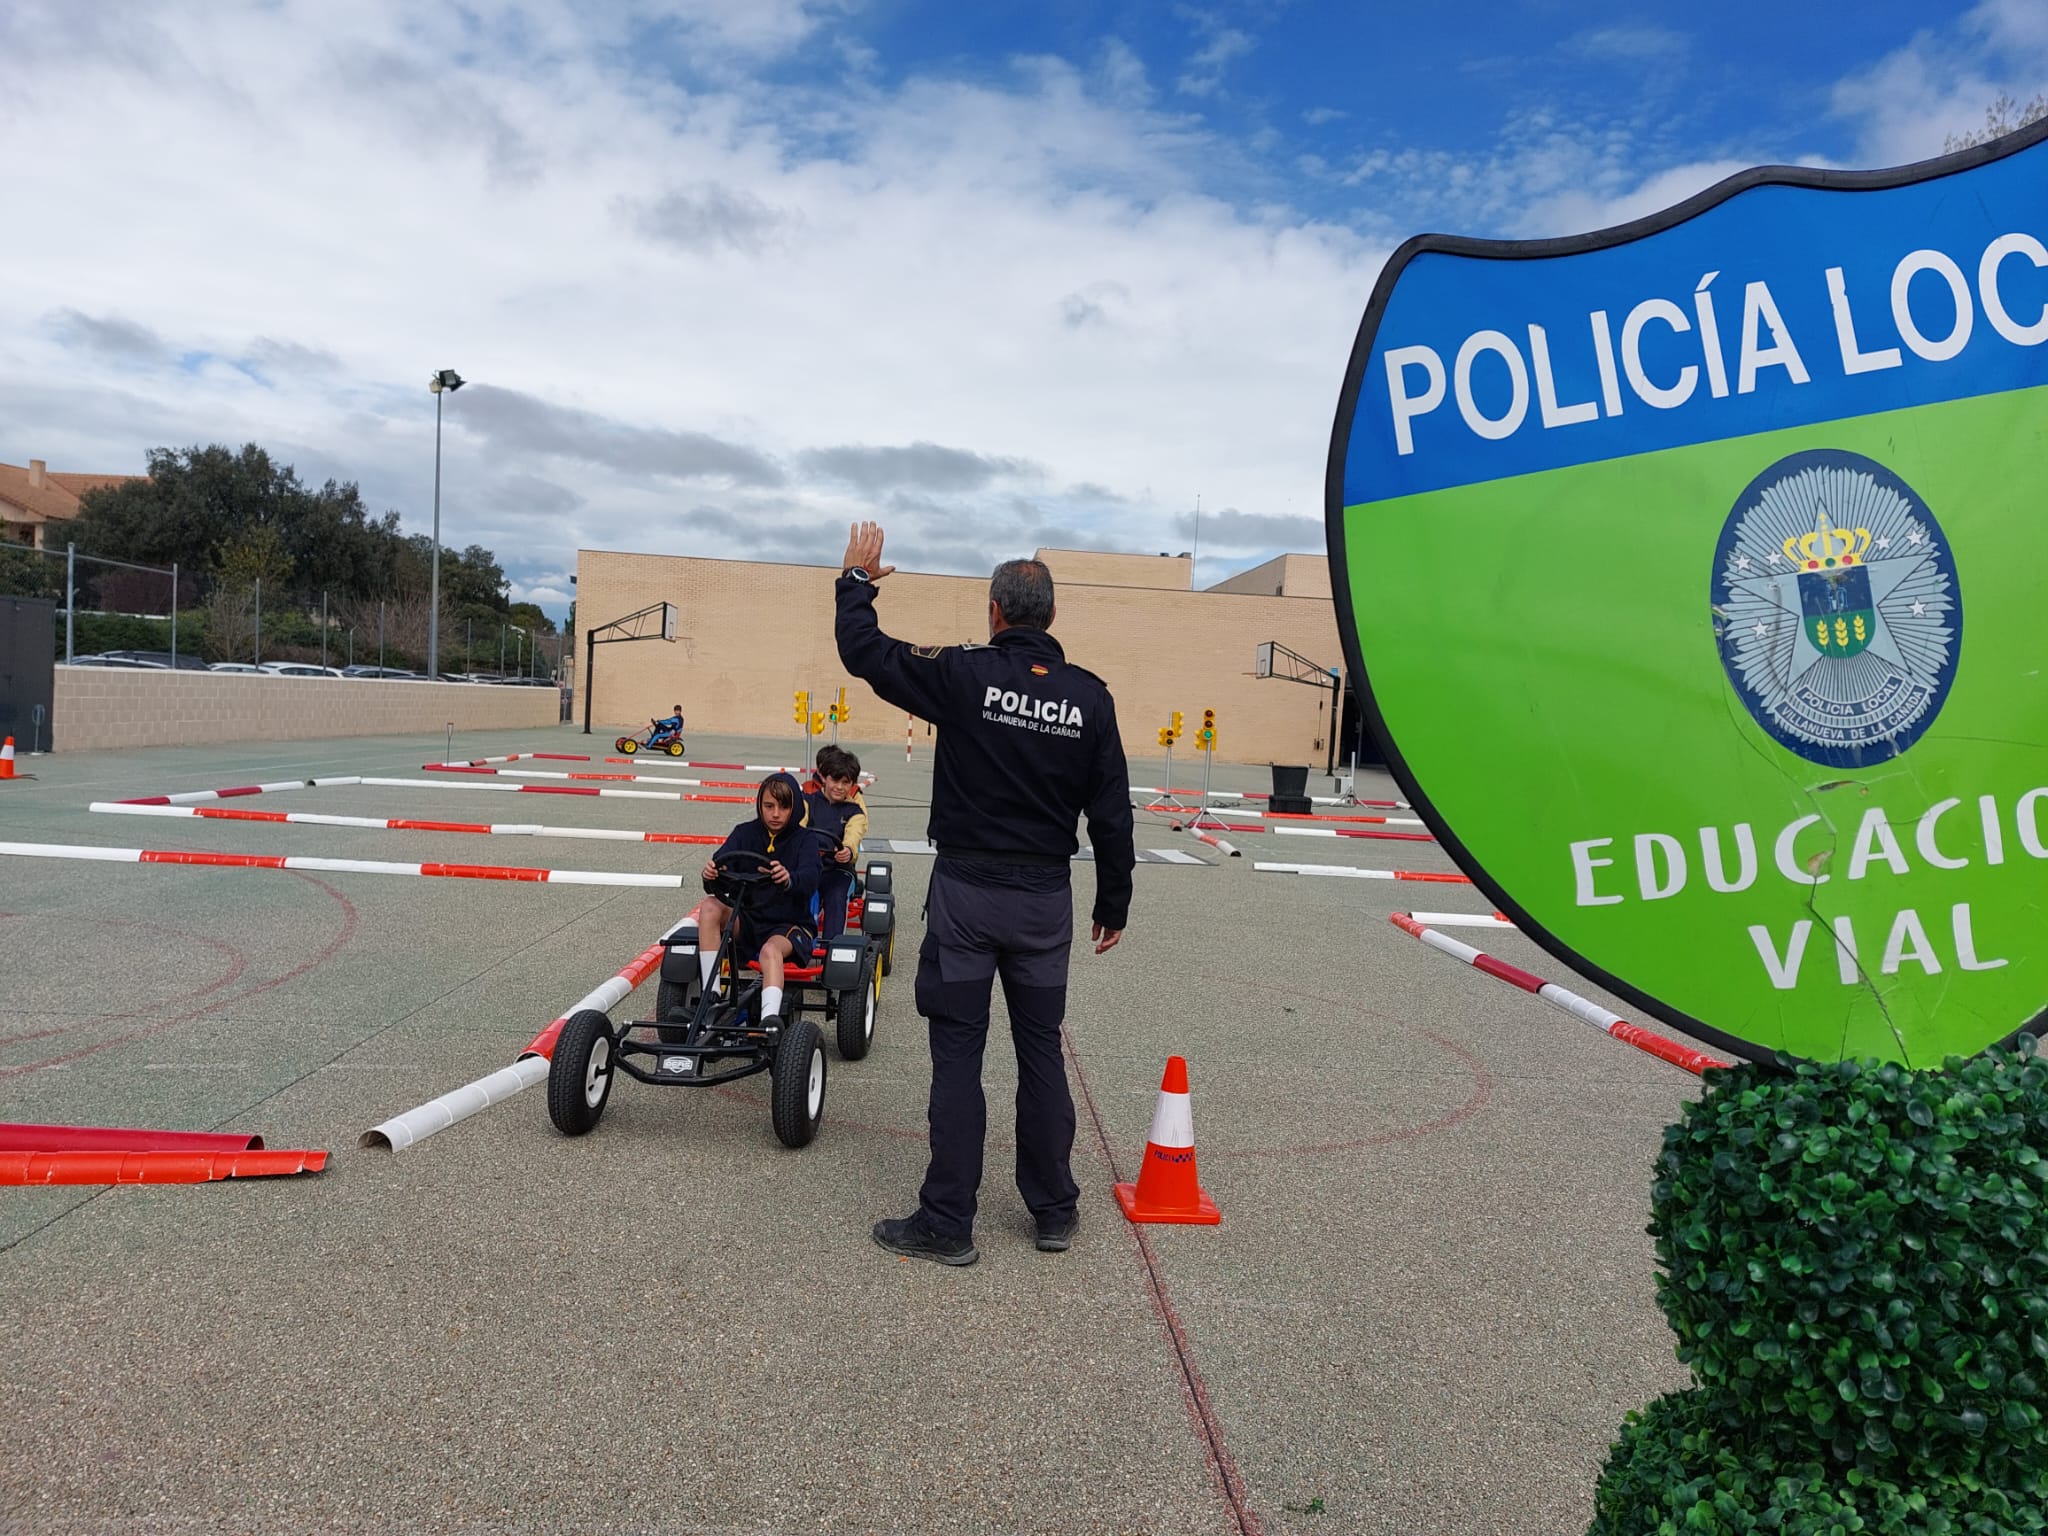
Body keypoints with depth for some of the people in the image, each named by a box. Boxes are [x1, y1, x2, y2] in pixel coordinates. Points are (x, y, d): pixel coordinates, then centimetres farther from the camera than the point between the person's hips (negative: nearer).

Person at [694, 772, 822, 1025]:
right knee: (710, 907, -24)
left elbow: (809, 881, -22)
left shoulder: (804, 840, -2)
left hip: (790, 924, -3)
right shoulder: (745, 833, 6)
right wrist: (711, 876, -35)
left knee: (771, 950, -35)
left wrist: (789, 880, -46)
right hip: (748, 920, 3)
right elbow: (721, 861, -10)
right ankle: (710, 995, -26)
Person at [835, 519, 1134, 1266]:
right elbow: (1111, 813, 2)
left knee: (957, 1054, 4)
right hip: (1045, 901, 3)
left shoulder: (966, 674, -10)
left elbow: (865, 652, -1)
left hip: (966, 893, -3)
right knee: (1041, 1051, 14)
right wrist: (1114, 903, 12)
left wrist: (857, 580, 16)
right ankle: (1055, 1211, 24)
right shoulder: (1089, 695, -1)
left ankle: (947, 1223, 10)